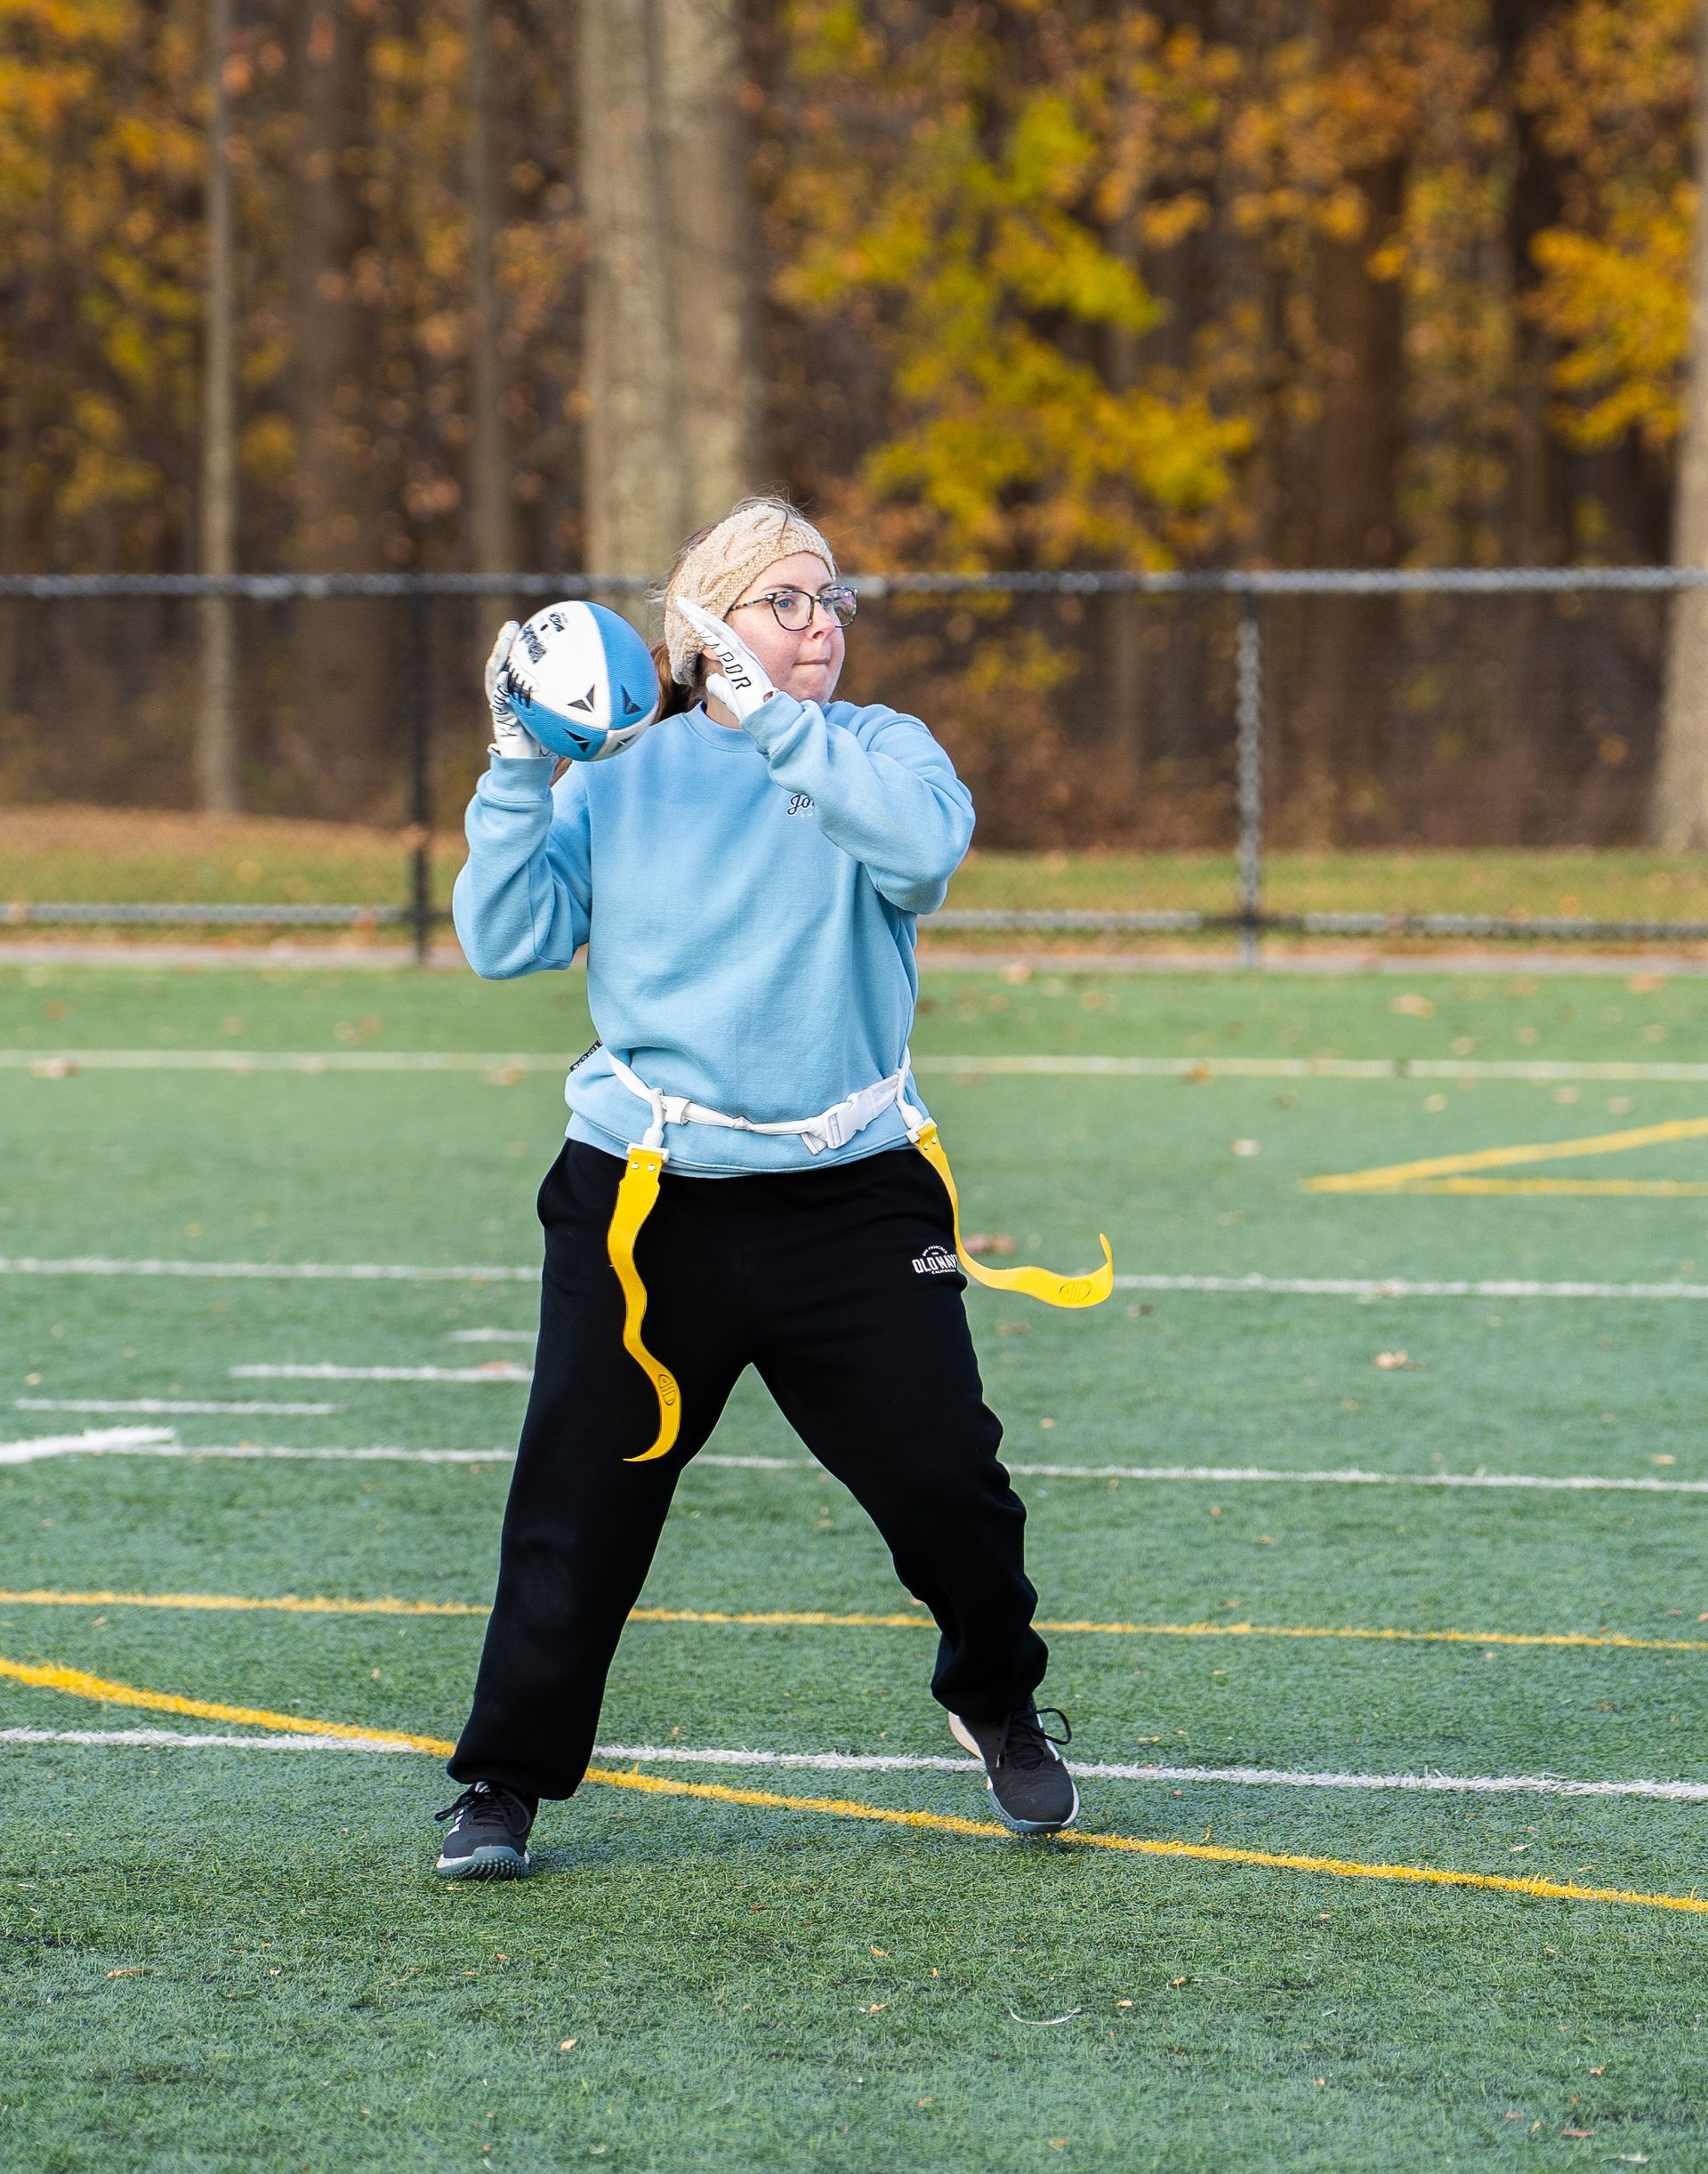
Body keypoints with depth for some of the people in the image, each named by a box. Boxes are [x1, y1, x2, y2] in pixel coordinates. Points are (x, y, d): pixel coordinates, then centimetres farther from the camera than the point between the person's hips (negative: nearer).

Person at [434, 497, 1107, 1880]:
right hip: (648, 1198, 0)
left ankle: (999, 1707, 29)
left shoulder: (877, 753, 4)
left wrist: (771, 720, -23)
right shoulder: (618, 779, 7)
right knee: (580, 1502, -2)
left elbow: (929, 840, -19)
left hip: (852, 1198, 0)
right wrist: (519, 770, -13)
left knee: (944, 1477, 1)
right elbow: (507, 937, -2)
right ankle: (505, 1784, 11)